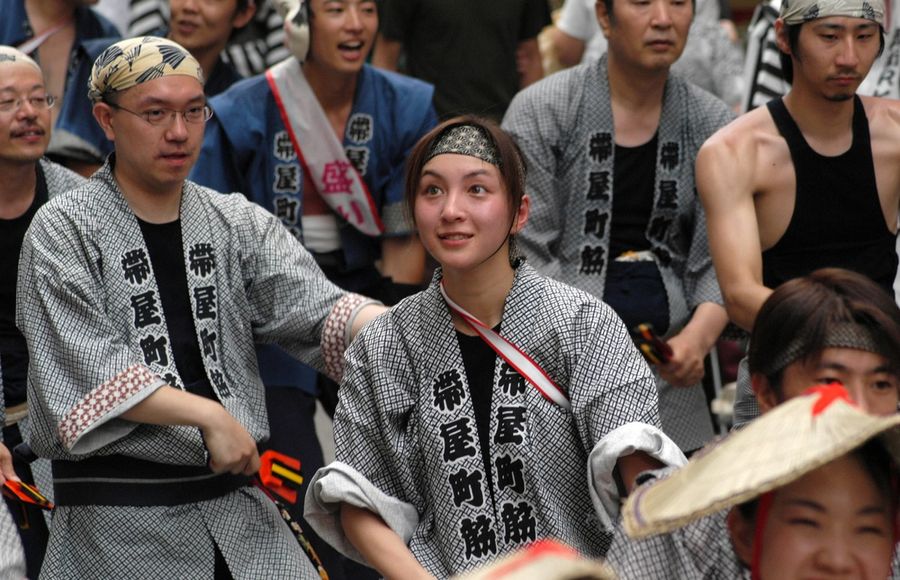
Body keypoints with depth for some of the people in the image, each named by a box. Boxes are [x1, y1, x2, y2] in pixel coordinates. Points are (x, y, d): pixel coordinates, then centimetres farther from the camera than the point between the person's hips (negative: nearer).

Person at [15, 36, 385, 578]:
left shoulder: (240, 223, 10)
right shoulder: (63, 232, -3)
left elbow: (317, 307, -5)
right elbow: (89, 370, -14)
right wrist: (208, 415, -22)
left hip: (238, 506, 4)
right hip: (120, 521, -4)